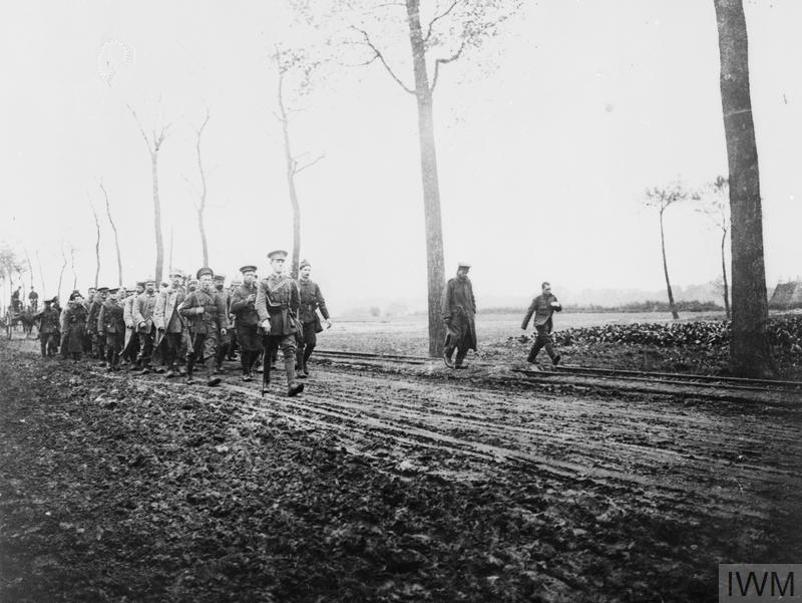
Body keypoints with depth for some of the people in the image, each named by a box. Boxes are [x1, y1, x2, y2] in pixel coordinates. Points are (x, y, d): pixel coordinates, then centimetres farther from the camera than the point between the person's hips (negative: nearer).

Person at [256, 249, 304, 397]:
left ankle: (292, 384, -21)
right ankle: (265, 383, 24)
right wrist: (265, 319, -29)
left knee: (289, 352, -12)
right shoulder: (264, 283, 0)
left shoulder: (291, 283, 6)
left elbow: (297, 303, 17)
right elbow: (260, 303, -14)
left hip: (287, 324, 1)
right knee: (267, 354, 10)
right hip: (270, 324, -1)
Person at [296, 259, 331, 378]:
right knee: (300, 343, -5)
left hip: (311, 318, 3)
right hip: (298, 318, -3)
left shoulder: (314, 285, 9)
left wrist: (327, 317, -2)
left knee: (312, 343, -1)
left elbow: (321, 302, 6)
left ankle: (304, 362, 24)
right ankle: (300, 369, 4)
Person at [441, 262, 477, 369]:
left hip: (467, 316, 5)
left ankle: (458, 362, 8)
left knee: (468, 339, -1)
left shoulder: (468, 283, 10)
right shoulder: (451, 283, -5)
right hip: (455, 315, -5)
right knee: (455, 337, -15)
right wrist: (446, 316, -14)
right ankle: (446, 355, 12)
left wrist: (473, 311, 12)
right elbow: (445, 300, -8)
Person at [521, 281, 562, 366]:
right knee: (546, 340, -20)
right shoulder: (537, 299, -6)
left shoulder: (553, 297, 8)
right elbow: (529, 312, -3)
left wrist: (557, 305, -15)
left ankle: (530, 358, 25)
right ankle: (554, 357, -33)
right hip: (540, 323, -6)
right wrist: (523, 325, -3)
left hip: (548, 323, 6)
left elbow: (559, 309, 11)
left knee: (540, 342, 12)